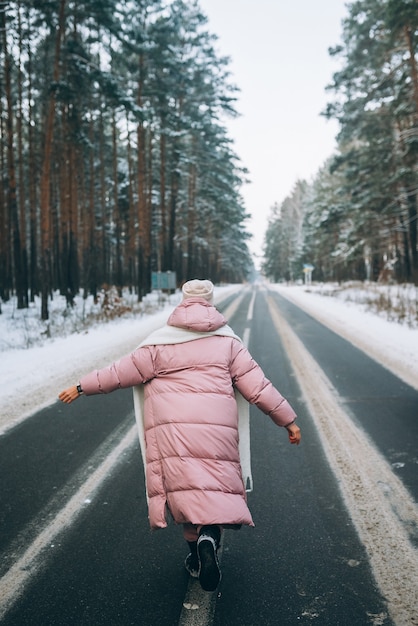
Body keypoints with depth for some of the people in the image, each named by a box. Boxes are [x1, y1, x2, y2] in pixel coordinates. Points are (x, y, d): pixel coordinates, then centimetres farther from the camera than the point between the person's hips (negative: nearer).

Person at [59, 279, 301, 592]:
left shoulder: (160, 342, 5)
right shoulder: (228, 341, 8)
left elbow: (122, 372, 6)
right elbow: (257, 385, 6)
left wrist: (82, 387, 18)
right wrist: (288, 419, 12)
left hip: (170, 431, 0)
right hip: (217, 433, 0)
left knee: (185, 487, 10)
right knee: (218, 487, 7)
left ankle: (197, 554, 12)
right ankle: (209, 538, -19)